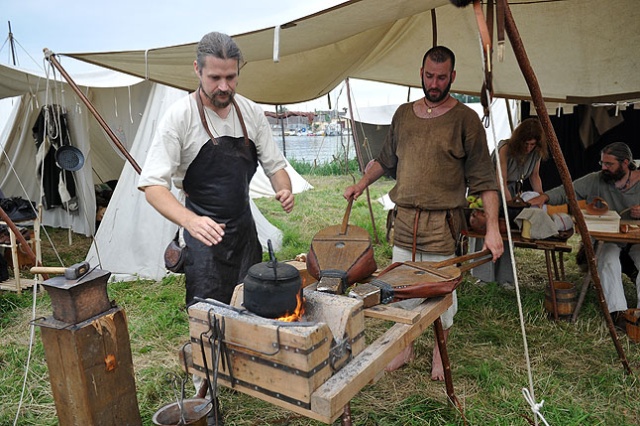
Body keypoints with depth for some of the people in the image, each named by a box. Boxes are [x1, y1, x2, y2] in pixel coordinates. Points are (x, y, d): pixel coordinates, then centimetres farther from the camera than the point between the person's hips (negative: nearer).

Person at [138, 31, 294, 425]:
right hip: (204, 231, -5)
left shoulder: (251, 112, -1)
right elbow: (153, 184, -18)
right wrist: (190, 221, -36)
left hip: (244, 227, 5)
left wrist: (285, 189, -17)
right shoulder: (181, 116, -15)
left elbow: (274, 163, 6)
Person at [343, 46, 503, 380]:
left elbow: (483, 179, -8)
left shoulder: (465, 119, -5)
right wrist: (363, 183, 10)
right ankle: (406, 347, 33)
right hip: (404, 219, 4)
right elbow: (386, 159, 23)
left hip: (442, 223, -4)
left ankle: (439, 353, 31)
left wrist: (492, 228, -15)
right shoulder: (404, 114, 10)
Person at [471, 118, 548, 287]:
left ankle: (504, 278, 5)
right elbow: (501, 181, -25)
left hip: (512, 189, 5)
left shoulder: (536, 152, -8)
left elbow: (535, 177, 6)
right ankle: (485, 275, 2)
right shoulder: (506, 148, -25)